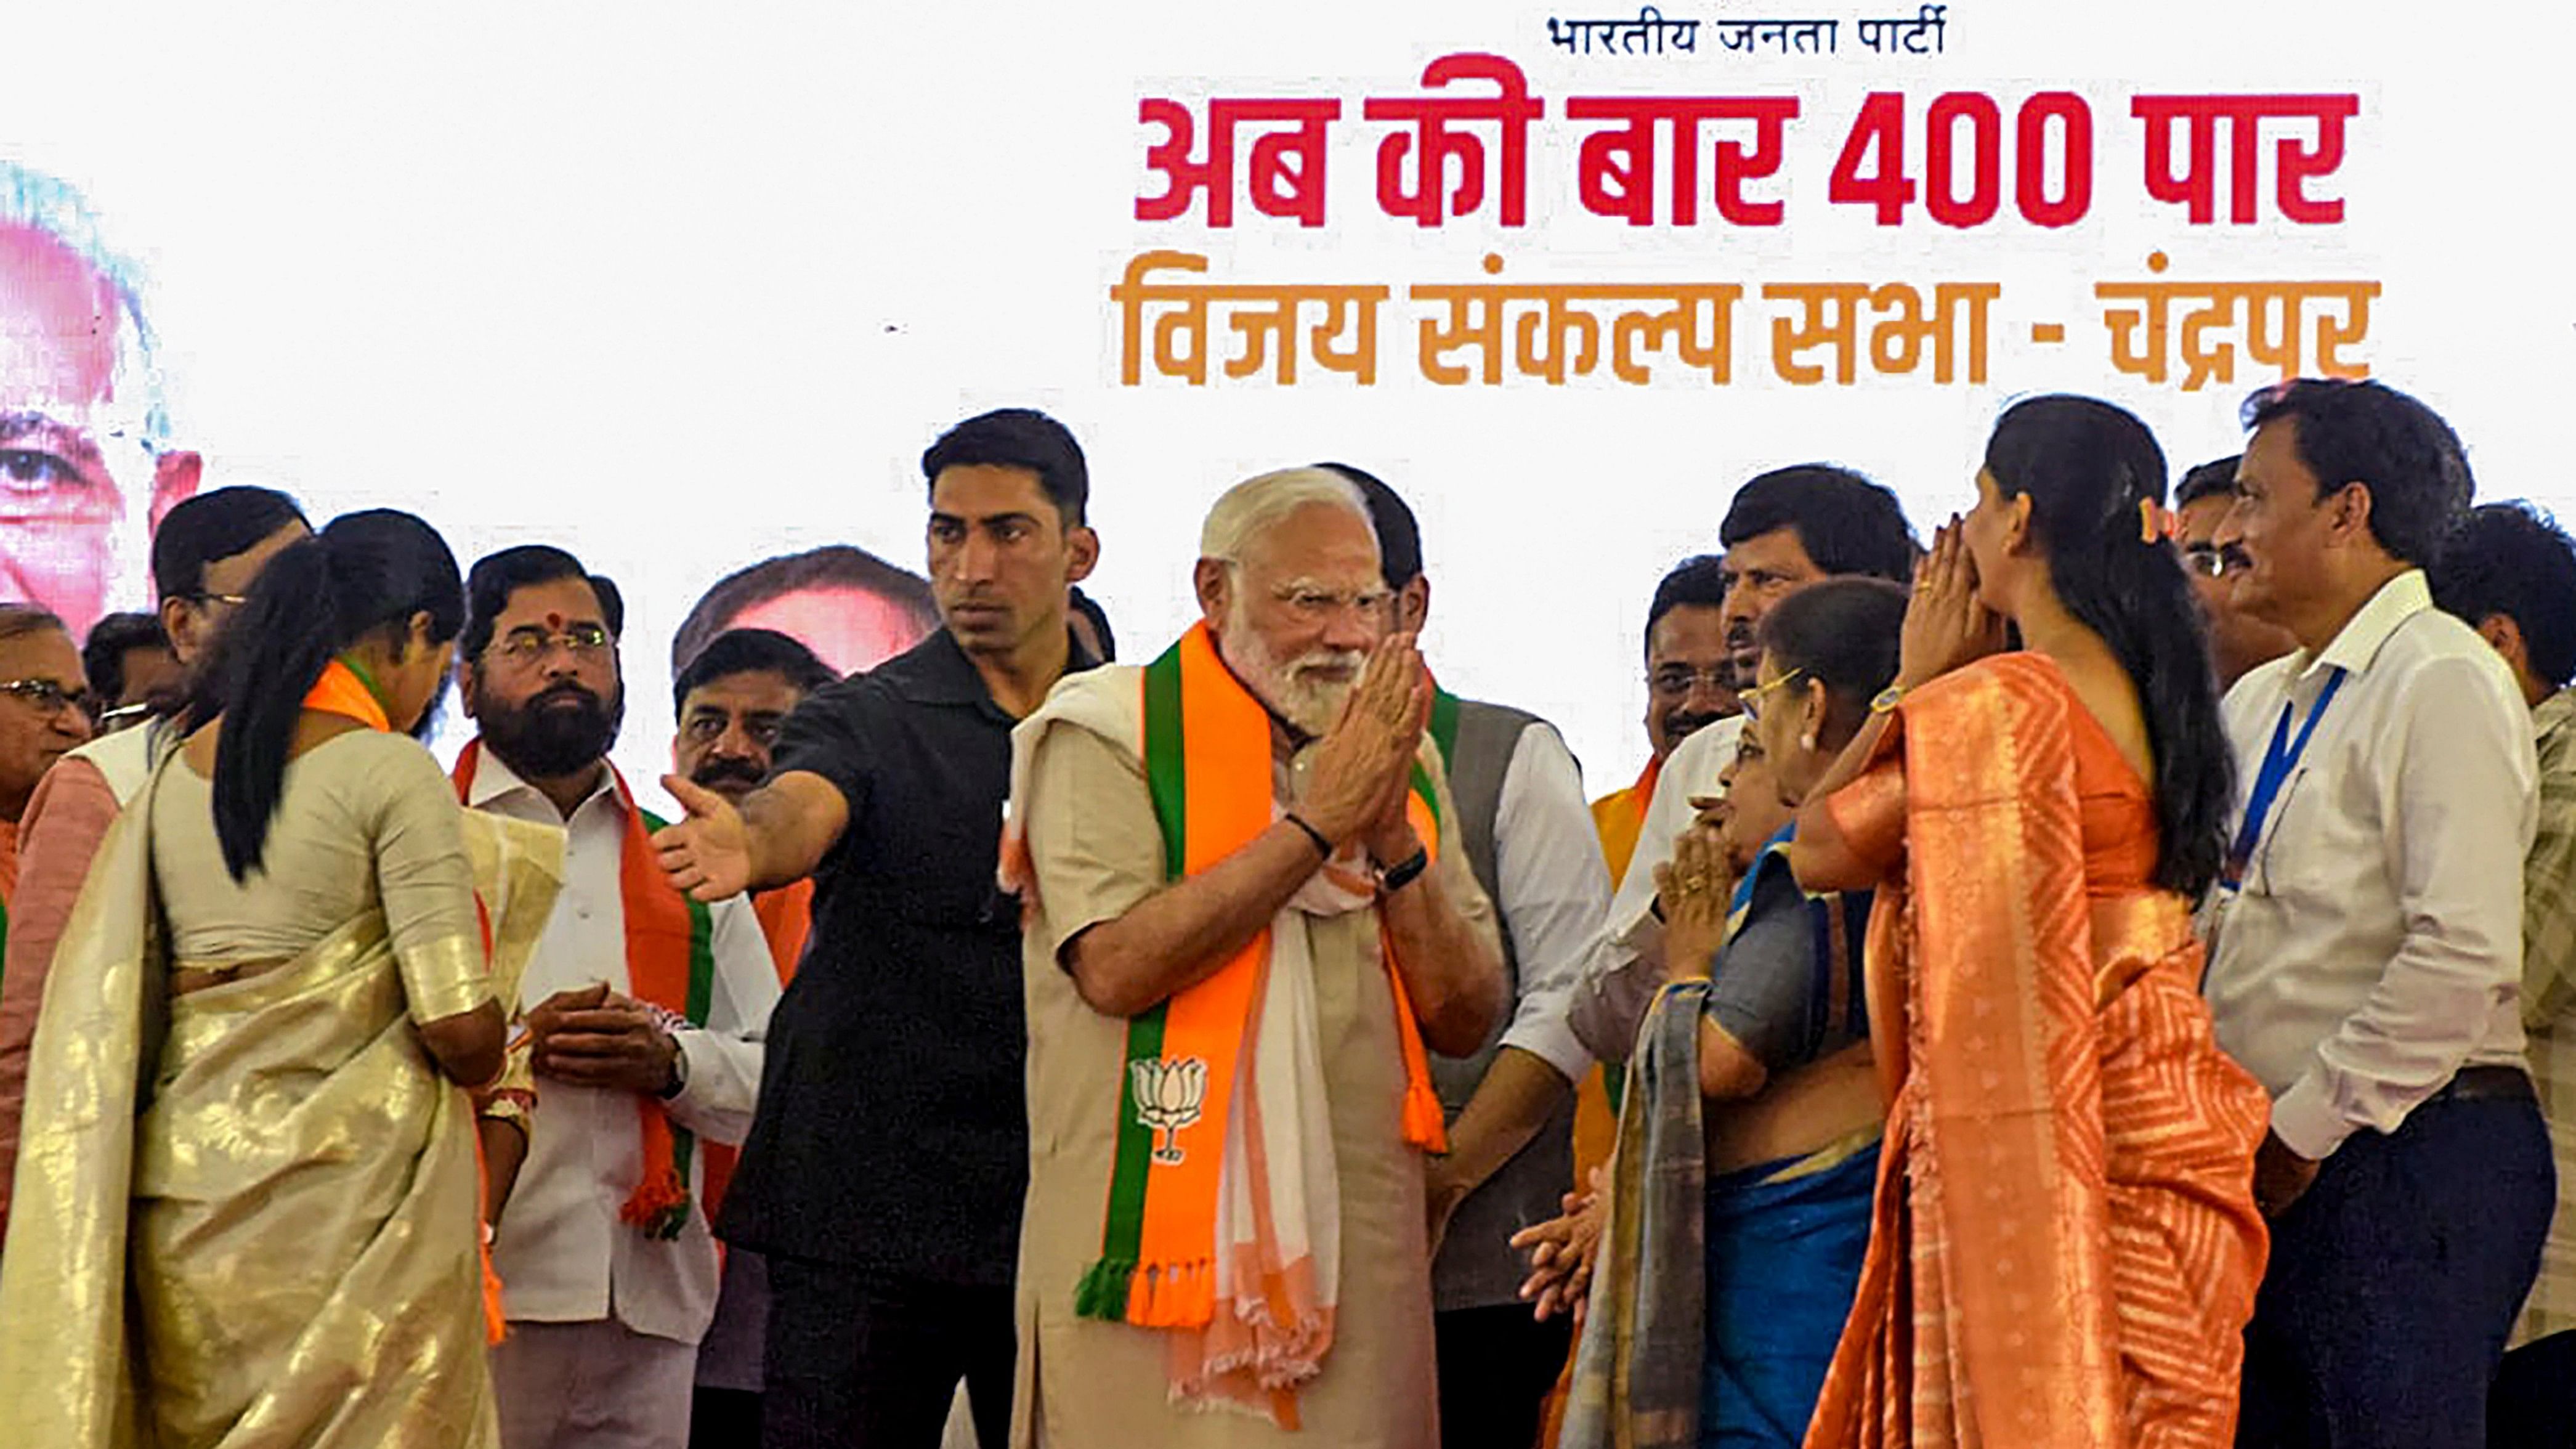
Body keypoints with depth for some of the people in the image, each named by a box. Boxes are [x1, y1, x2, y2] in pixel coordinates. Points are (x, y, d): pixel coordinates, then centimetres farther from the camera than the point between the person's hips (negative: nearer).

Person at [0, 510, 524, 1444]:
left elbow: (89, 1006, 12)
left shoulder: (177, 773, 12)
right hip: (346, 1186, -6)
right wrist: (479, 1061, 9)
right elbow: (461, 1028, -12)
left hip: (178, 1189, 6)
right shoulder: (389, 770, -7)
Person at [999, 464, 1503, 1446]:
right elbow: (1117, 967, -17)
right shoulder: (1111, 737, -2)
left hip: (1358, 1255, 5)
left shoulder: (1403, 760, 14)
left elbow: (1466, 1022, 10)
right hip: (1155, 1245, -5)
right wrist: (1319, 823, -13)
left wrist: (1394, 840, -5)